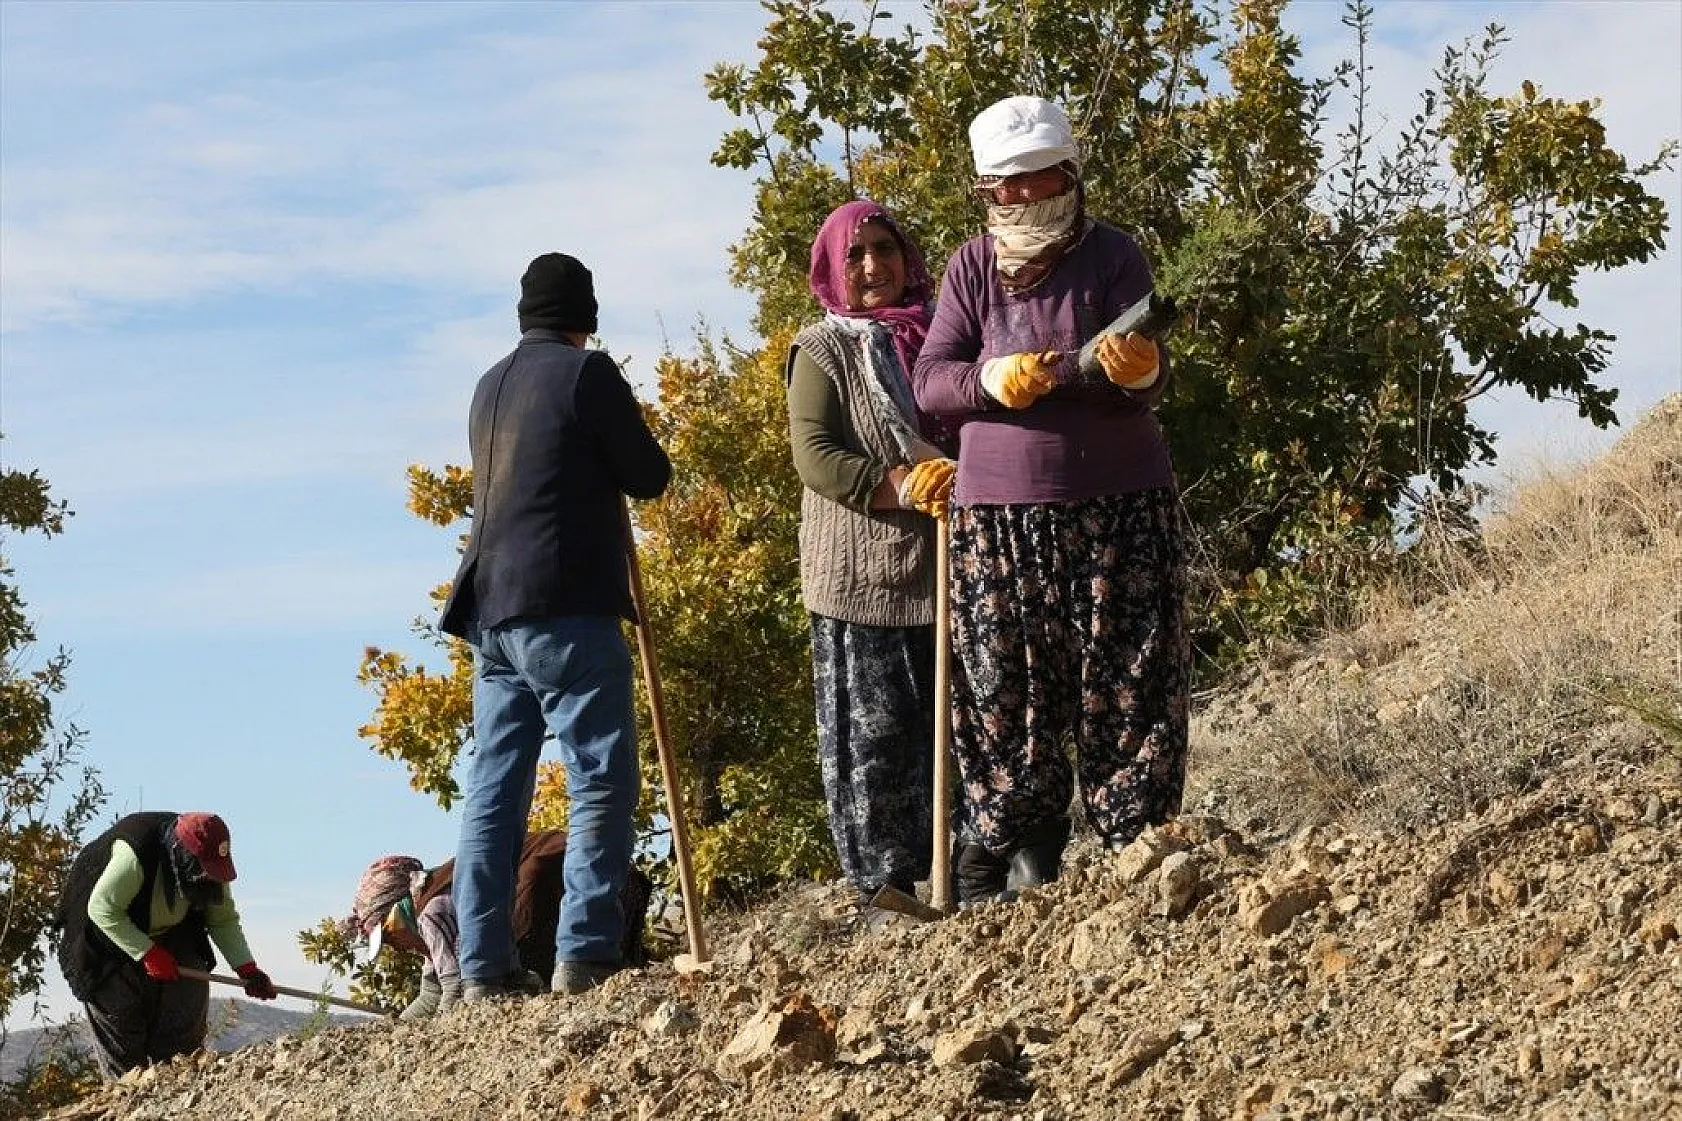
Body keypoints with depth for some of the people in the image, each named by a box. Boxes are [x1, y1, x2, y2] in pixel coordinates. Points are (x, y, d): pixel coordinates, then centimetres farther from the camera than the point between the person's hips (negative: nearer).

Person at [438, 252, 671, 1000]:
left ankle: (484, 965, 3)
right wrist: (611, 457, 19)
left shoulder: (490, 386, 18)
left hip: (491, 610, 7)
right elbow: (649, 476, -1)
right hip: (566, 611, -7)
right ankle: (584, 955, -14)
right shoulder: (586, 373, -5)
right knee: (601, 781, -6)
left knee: (493, 788, 6)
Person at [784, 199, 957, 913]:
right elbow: (815, 455, -8)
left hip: (943, 568, 4)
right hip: (861, 574, -4)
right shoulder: (823, 351, 3)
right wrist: (908, 486, -19)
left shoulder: (935, 335, 15)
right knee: (869, 728, -4)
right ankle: (882, 881, -1)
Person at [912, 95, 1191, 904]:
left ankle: (1138, 844, 5)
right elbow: (930, 381, -1)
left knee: (1128, 678, -2)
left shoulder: (1112, 257, -2)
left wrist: (1139, 370, -35)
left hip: (1117, 505, -2)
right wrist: (992, 381, -22)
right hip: (999, 514, 2)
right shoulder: (972, 268, 5)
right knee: (1001, 685, -1)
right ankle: (999, 849, 6)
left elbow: (1148, 381, -11)